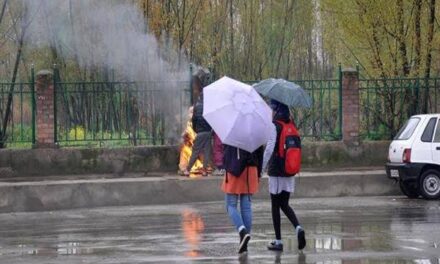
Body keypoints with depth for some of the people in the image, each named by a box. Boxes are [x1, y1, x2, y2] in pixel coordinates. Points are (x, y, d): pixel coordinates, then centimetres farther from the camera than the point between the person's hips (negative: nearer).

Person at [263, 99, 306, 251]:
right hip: (290, 171, 6)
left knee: (275, 206, 3)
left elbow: (269, 149, -18)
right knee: (284, 204, 15)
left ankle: (278, 241, 5)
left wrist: (262, 167, -12)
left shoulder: (275, 126, -13)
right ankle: (298, 228, -10)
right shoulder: (292, 125, 6)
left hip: (276, 171, -6)